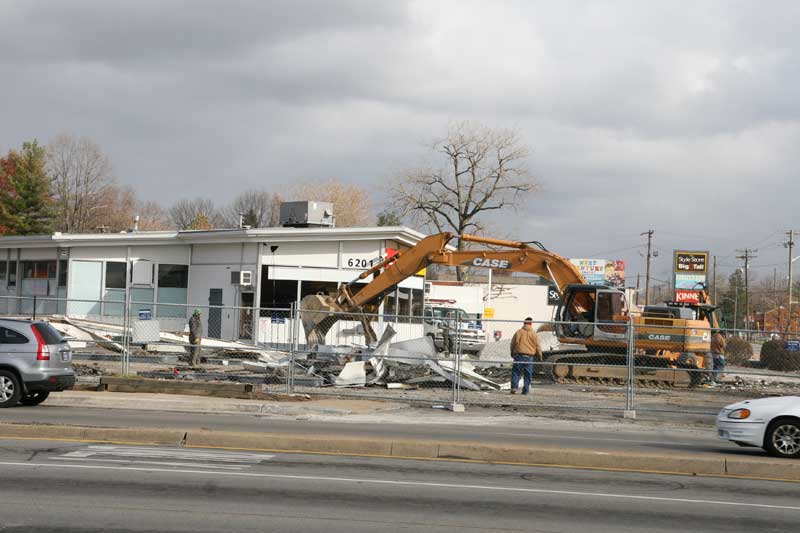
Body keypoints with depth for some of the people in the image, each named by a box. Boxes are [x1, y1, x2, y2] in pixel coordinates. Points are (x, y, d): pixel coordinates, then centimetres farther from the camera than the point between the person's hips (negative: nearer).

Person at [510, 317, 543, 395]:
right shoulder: (533, 334, 1)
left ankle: (514, 387, -12)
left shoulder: (518, 332, 2)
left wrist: (512, 353, 21)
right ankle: (525, 390, 5)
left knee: (516, 372, 3)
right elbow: (538, 346, 4)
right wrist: (540, 356, 17)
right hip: (529, 357, 0)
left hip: (519, 355, 0)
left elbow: (513, 343, 7)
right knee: (528, 374, 7)